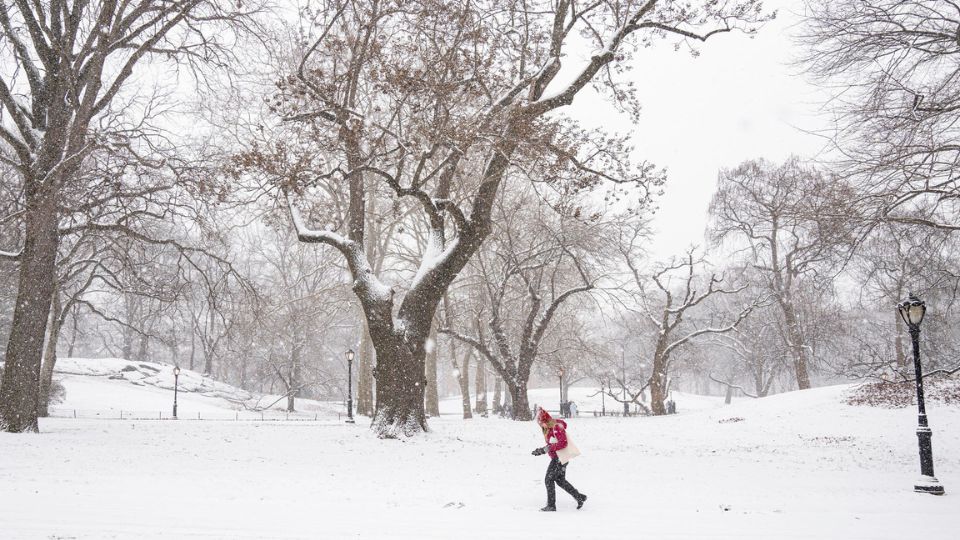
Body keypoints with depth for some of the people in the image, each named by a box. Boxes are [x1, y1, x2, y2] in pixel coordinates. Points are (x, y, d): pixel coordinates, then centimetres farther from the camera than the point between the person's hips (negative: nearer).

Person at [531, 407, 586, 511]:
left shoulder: (556, 427, -18)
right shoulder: (549, 429, 12)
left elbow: (563, 443, -25)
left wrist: (548, 448, -26)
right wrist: (541, 450, 14)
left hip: (559, 458, -10)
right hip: (556, 457, 10)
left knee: (549, 480, -5)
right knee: (560, 480, 17)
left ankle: (551, 506, 1)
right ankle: (579, 497, 25)